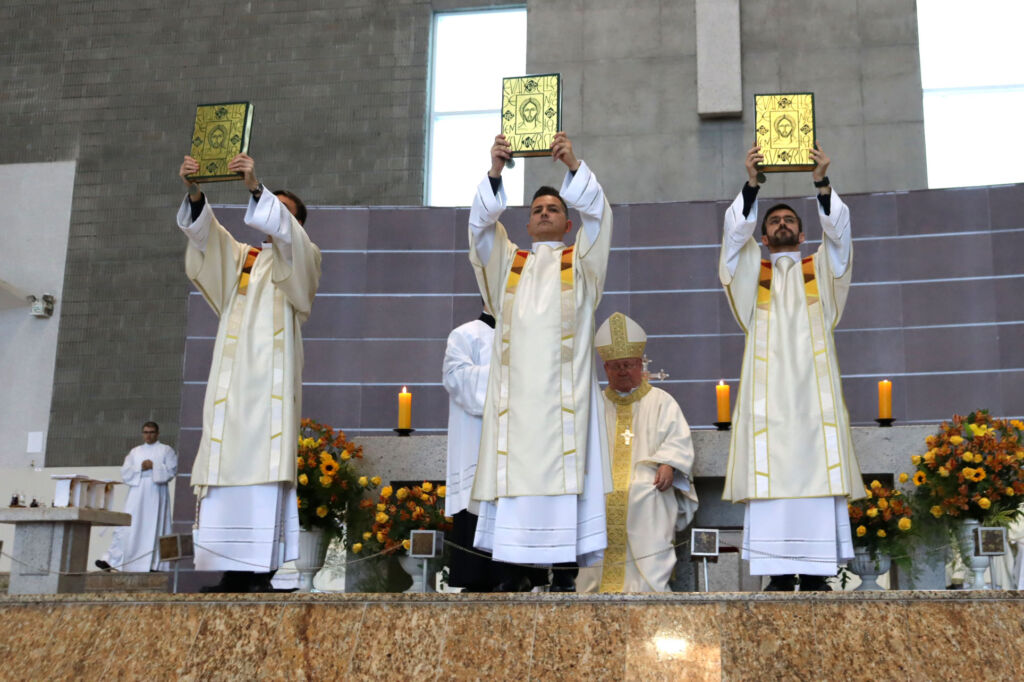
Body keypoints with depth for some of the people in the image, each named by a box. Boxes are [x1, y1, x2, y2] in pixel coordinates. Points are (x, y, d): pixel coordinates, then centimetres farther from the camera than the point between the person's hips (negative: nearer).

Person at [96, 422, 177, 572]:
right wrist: (140, 467, -7)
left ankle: (155, 565, -5)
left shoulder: (166, 450, 10)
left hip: (156, 494, -2)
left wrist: (153, 466, -12)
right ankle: (111, 560, -8)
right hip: (137, 493, 3)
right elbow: (125, 472, 9)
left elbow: (171, 470, -3)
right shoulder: (135, 451, 19)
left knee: (155, 527, -6)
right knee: (127, 526, -5)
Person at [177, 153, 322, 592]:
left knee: (265, 468, -14)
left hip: (272, 378, -4)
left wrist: (256, 187, -23)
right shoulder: (239, 258, 23)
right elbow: (205, 233, 5)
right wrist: (195, 192, -14)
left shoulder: (304, 258, 13)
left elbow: (285, 232, -9)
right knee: (227, 465, -4)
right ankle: (233, 570, -4)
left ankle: (262, 571, -16)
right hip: (232, 378, 4)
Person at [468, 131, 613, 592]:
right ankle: (515, 568, -3)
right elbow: (481, 223, 5)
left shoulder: (580, 261, 17)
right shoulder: (507, 263, 20)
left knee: (565, 469, -8)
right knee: (514, 467, -5)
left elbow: (598, 214, 1)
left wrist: (573, 165, -12)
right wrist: (494, 172, -9)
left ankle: (564, 570, -6)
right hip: (516, 387, 1)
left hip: (564, 386, -1)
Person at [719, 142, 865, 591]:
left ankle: (816, 574, -8)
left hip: (814, 389, 1)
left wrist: (821, 183, -10)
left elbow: (838, 230, 4)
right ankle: (779, 575, -9)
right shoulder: (752, 272, 19)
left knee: (817, 471, -8)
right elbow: (735, 231, 3)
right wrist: (752, 184, -10)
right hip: (767, 390, 0)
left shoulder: (821, 270, 20)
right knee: (771, 476, -9)